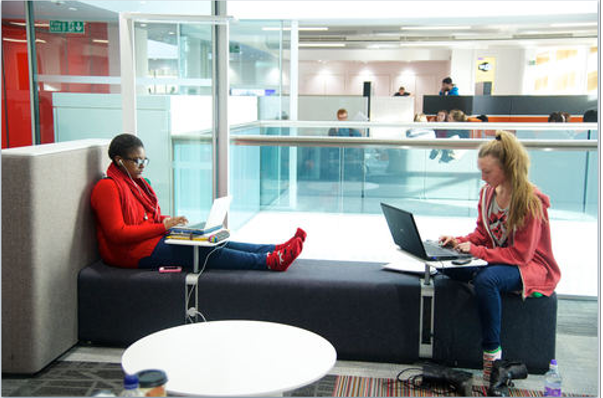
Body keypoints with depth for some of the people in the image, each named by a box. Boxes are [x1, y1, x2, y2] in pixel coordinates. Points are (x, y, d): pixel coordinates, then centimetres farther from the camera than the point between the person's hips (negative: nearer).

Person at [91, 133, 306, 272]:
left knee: (214, 243, -8)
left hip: (153, 239, 9)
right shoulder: (108, 187, -13)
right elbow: (117, 234, -21)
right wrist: (162, 226, -20)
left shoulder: (138, 183, 17)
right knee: (204, 252, -21)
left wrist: (170, 220, -3)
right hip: (134, 252, -9)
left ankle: (277, 250, -16)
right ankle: (270, 262, -28)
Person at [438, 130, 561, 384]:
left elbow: (521, 254, -22)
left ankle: (492, 352, -26)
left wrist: (476, 251, -25)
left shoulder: (531, 201, -20)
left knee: (486, 279, -38)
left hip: (532, 267, -8)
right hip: (495, 259, 8)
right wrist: (459, 241, -8)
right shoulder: (487, 192, 2)